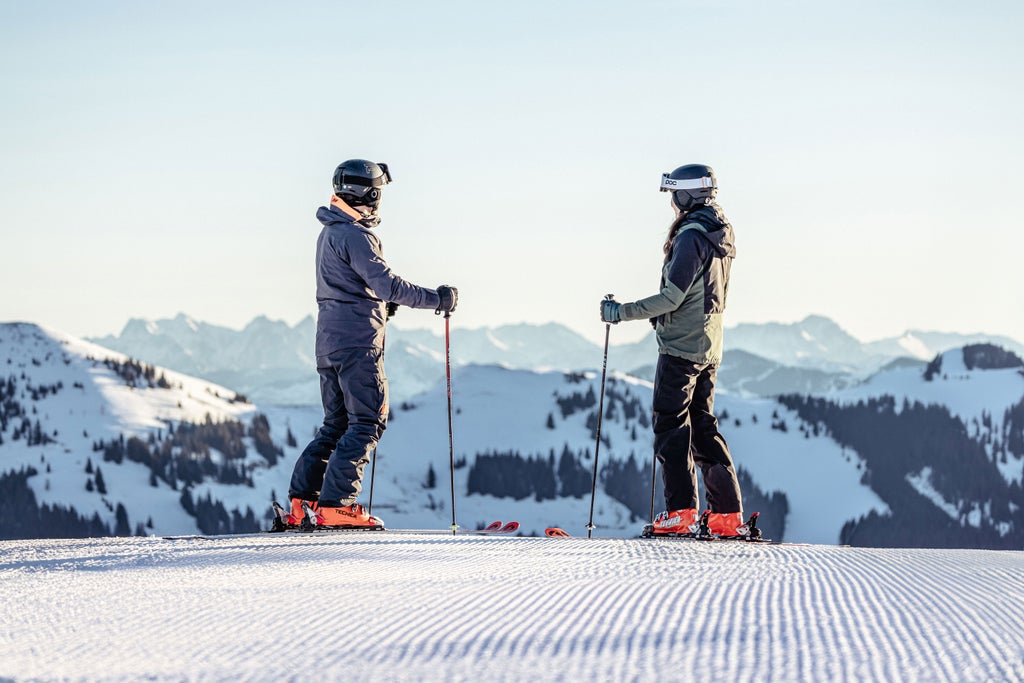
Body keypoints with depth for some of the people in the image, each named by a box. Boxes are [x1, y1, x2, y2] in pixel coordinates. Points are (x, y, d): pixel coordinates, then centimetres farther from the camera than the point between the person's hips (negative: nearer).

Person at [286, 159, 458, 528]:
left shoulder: (330, 233, 17)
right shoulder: (354, 235, -14)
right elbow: (385, 284, -20)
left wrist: (379, 302, 20)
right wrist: (436, 298, -14)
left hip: (329, 342, 10)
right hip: (357, 342, -10)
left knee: (336, 424, 14)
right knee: (367, 421, -7)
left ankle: (301, 500, 10)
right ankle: (336, 504, -14)